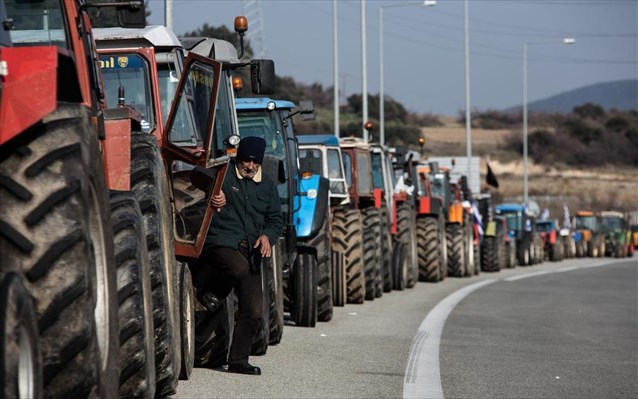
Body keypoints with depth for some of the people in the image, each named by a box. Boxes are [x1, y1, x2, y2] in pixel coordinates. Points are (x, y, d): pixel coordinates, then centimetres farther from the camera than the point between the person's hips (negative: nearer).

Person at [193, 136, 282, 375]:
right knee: (240, 268, -40)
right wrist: (211, 195, -18)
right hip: (221, 241, -5)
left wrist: (267, 236, -1)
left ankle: (238, 360, 10)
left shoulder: (267, 186, 18)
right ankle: (210, 291, -10)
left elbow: (275, 219, 20)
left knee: (254, 312, -1)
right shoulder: (222, 174, 3)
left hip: (250, 252, 5)